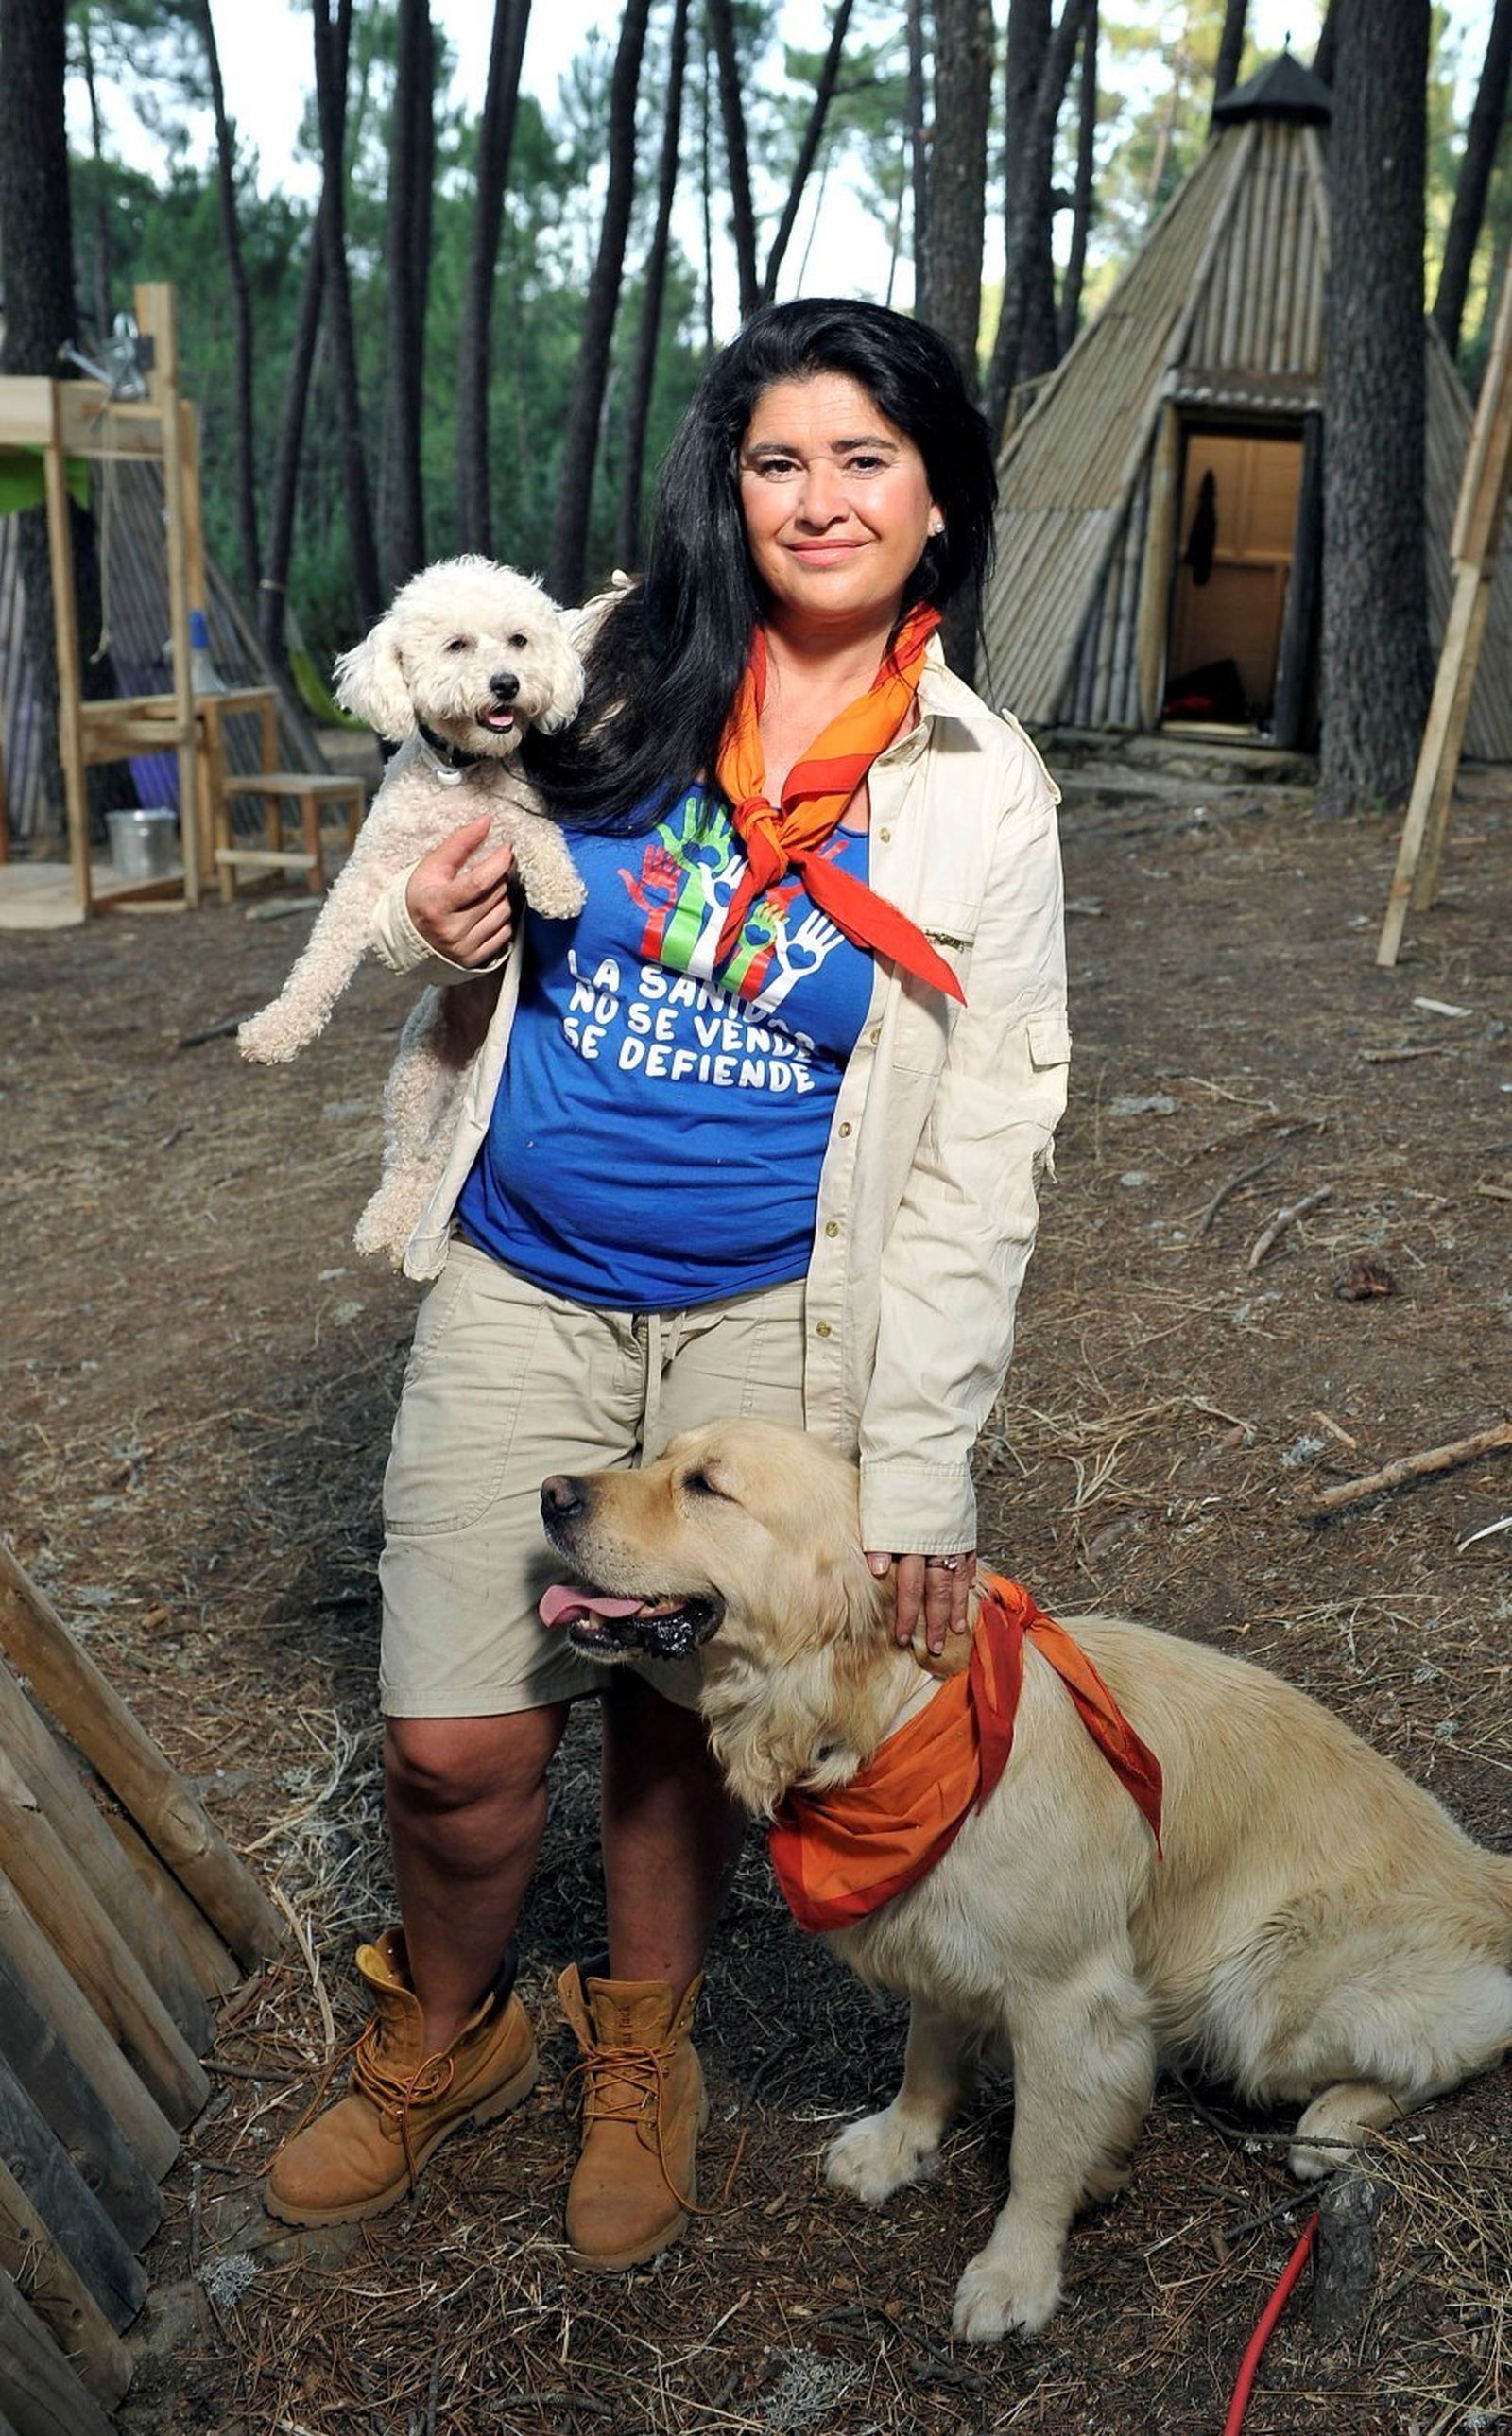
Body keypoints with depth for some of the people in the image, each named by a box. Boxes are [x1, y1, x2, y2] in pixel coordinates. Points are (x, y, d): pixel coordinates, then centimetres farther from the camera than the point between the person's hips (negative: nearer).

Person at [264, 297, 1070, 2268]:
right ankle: (444, 2038, 35)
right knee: (456, 1751, 1)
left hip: (774, 1325, -1)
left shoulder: (981, 790, -4)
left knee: (682, 1721, 13)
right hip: (522, 1292, 1)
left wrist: (917, 1464, -9)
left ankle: (642, 2054, 43)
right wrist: (433, 933, -12)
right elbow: (442, 900, 14)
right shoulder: (608, 671, -1)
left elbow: (982, 1152, -4)